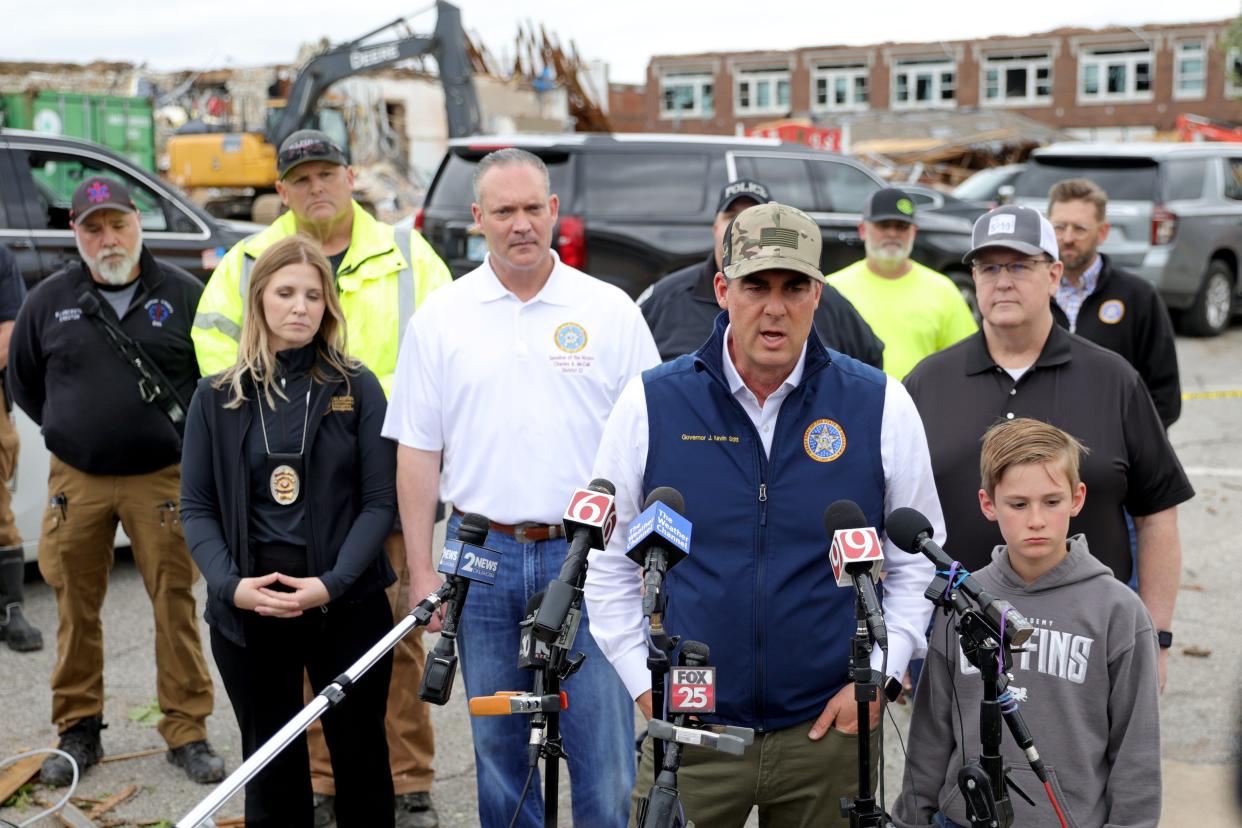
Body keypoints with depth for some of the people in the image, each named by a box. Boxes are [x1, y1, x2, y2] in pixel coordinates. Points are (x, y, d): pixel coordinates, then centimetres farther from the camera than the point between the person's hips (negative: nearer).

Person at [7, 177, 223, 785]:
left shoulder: (183, 294, 1)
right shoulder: (49, 300, 5)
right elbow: (22, 381, 18)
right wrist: (72, 430, 12)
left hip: (163, 478, -1)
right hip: (76, 482, 2)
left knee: (175, 603, -1)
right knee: (76, 607, 7)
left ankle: (187, 730, 11)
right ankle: (78, 730, 21)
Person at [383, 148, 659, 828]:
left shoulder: (611, 311, 2)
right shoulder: (440, 317, 5)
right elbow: (417, 453, 5)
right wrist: (422, 571, 1)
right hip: (482, 554, 2)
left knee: (605, 750, 0)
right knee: (498, 748, 12)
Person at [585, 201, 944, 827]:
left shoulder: (880, 406, -2)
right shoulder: (651, 402, -2)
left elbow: (917, 561, 6)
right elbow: (608, 560, 5)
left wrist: (878, 675, -2)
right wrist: (646, 682, -1)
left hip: (830, 728, 1)